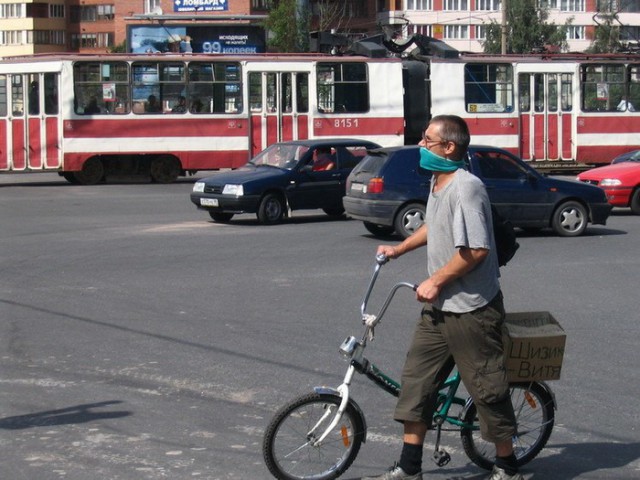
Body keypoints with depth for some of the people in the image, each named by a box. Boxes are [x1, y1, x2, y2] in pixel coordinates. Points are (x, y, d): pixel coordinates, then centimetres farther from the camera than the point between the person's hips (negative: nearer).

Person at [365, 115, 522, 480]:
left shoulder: (466, 187, -20)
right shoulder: (438, 182, 10)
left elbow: (476, 250, -25)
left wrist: (435, 281, -18)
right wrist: (399, 249, 29)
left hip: (471, 309, -10)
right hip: (439, 305, 10)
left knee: (487, 389, 2)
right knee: (417, 381, 9)